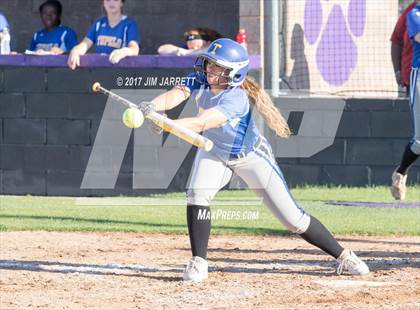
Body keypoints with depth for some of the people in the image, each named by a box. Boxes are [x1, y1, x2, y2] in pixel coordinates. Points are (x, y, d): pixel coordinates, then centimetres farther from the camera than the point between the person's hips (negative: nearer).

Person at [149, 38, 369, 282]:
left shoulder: (236, 98, -37)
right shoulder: (200, 82, -18)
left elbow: (201, 124, -49)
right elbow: (176, 95, -36)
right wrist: (151, 107, -58)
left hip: (251, 156, -5)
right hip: (214, 151, 5)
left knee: (293, 218, -4)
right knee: (198, 194, -24)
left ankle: (344, 257, 11)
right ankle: (198, 263, -11)